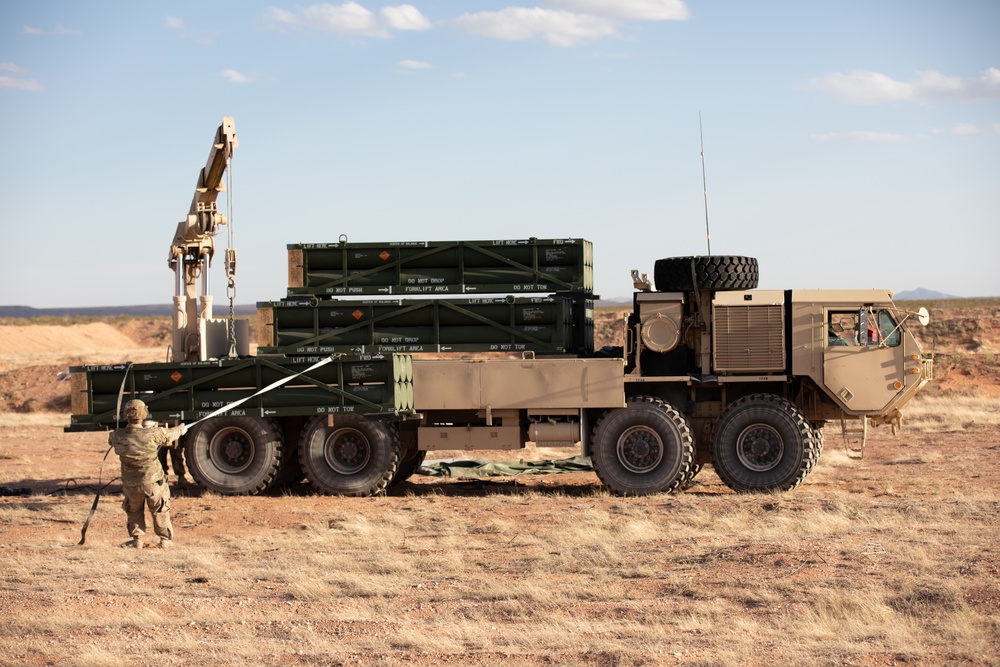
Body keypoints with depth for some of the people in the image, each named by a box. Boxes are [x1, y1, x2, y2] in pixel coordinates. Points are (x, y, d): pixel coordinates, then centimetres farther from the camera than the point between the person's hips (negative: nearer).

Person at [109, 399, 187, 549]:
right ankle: (165, 539, 30)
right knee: (160, 511, 22)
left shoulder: (117, 436, -17)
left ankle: (137, 539, 30)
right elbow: (170, 434, -2)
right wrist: (181, 429, 22)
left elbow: (110, 441, 9)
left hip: (131, 486, 1)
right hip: (153, 483, -1)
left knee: (134, 512, 28)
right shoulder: (153, 434, -23)